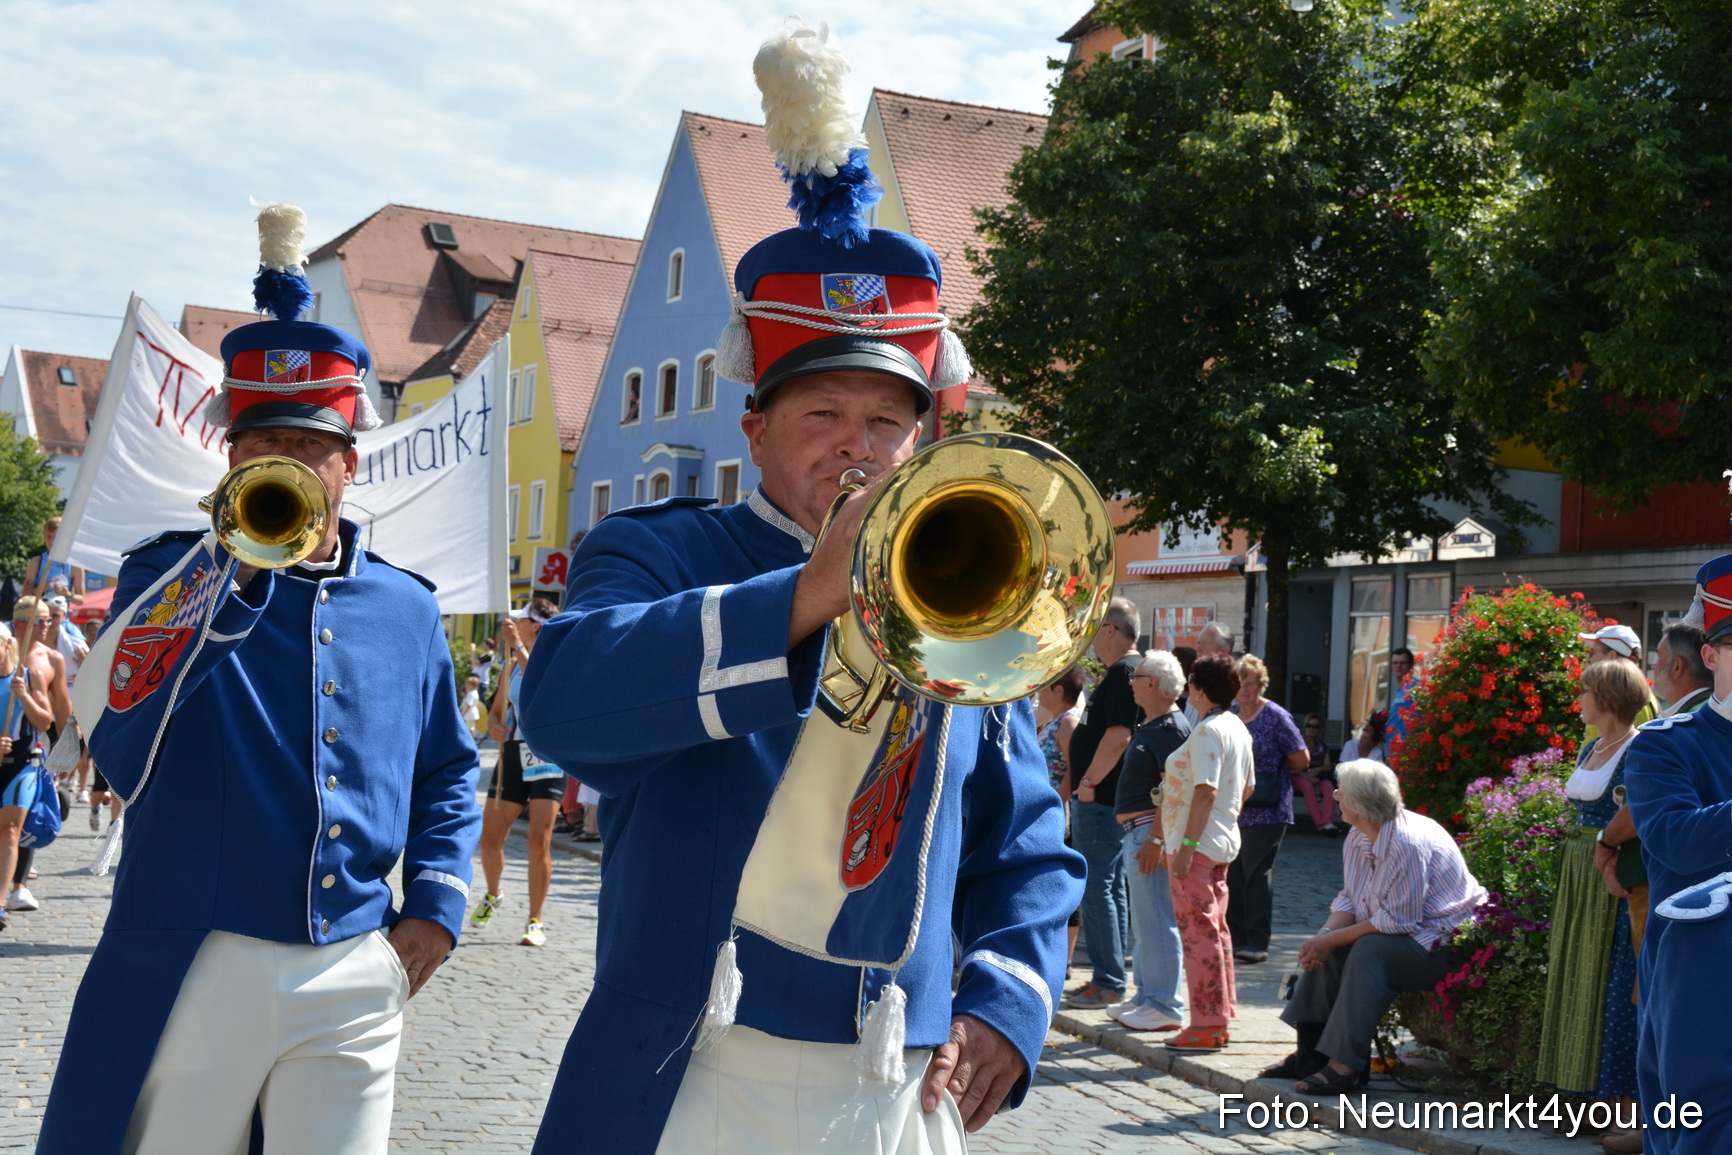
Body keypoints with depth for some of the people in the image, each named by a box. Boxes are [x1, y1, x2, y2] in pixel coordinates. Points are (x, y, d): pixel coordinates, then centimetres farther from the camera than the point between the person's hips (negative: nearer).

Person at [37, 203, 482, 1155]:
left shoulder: (407, 609, 10)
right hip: (190, 972, -2)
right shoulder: (175, 574, 2)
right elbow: (113, 734, -15)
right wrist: (233, 575, -19)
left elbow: (448, 775, 18)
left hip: (355, 980, 2)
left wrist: (435, 902, 4)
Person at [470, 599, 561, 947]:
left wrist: (517, 645, -26)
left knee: (539, 840, -10)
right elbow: (496, 710, 20)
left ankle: (535, 922, -2)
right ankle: (492, 894, 34)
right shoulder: (511, 664, 15)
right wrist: (494, 726, -3)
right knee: (490, 839, 5)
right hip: (512, 755, 6)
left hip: (547, 757, -6)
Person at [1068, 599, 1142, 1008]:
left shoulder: (1124, 671, -16)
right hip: (1105, 799, 11)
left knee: (1097, 890, -8)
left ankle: (1109, 985, -5)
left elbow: (1119, 734, -25)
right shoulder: (1129, 670, 17)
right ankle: (1107, 978, 20)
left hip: (1100, 800, -11)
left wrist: (1089, 781, -19)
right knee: (1111, 889, 13)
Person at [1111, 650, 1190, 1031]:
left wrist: (1155, 839, -25)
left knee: (1155, 922, -8)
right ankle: (1147, 997, 23)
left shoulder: (1170, 728, -15)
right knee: (1144, 922, 16)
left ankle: (1165, 1007, -5)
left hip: (1150, 830, -11)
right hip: (1137, 831, 11)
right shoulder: (1150, 725, 17)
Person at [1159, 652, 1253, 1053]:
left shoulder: (1207, 731, -17)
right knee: (1215, 930, 15)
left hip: (1197, 844, -10)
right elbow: (1246, 788, 21)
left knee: (1198, 932, -6)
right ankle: (1221, 1019, 20)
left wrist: (1187, 845, -24)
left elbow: (1206, 792, -23)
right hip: (1223, 841, 10)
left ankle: (1206, 1026, -4)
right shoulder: (1239, 729, 13)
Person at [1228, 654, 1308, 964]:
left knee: (1258, 874, -5)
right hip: (1231, 809, 6)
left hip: (1265, 811, -6)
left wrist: (1270, 775, 4)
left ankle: (1257, 942, -1)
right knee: (1232, 874, 8)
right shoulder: (1229, 712, 10)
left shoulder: (1275, 716, -6)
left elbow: (1301, 759, -4)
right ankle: (1236, 937, 17)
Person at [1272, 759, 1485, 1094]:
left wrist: (1333, 939, -22)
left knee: (1370, 950, -31)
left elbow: (1397, 921, -26)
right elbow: (1349, 899, 7)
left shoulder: (1409, 844, -26)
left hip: (1442, 942, -10)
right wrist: (1323, 936, -13)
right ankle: (1311, 1051, -3)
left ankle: (1346, 1066, -31)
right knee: (1323, 950, -4)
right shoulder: (1358, 838, 4)